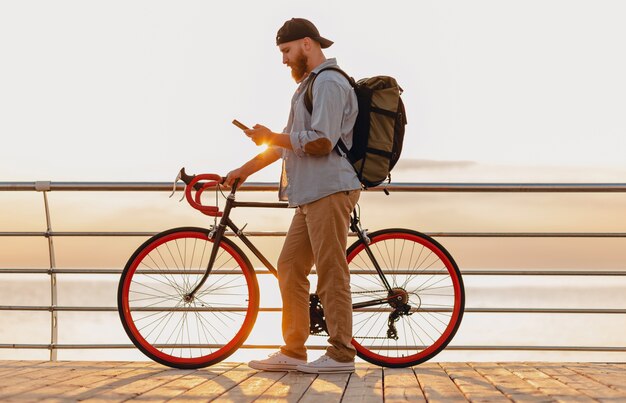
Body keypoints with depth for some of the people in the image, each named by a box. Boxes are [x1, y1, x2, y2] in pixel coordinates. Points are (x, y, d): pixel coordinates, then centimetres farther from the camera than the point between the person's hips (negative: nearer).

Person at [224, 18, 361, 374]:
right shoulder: (311, 84, 24)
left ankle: (341, 354, -4)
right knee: (290, 268, 9)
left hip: (329, 191, -11)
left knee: (331, 273, -8)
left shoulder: (329, 83, -10)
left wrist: (270, 136, -10)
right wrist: (245, 170, 23)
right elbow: (290, 141, 26)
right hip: (311, 195, 11)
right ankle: (293, 352, 13)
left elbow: (320, 143, -20)